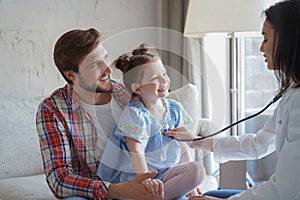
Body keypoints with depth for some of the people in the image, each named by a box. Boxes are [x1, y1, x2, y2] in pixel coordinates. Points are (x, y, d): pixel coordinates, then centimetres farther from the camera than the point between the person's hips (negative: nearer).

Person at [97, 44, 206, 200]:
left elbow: (182, 145, 13)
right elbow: (136, 151, -22)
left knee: (198, 170, -21)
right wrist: (146, 180, -34)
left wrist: (189, 181, 11)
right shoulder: (134, 113, -13)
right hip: (134, 176, -7)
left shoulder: (174, 108, 6)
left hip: (165, 171, 7)